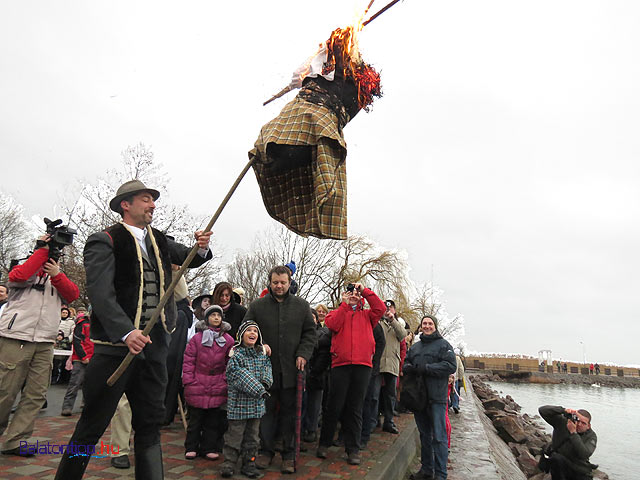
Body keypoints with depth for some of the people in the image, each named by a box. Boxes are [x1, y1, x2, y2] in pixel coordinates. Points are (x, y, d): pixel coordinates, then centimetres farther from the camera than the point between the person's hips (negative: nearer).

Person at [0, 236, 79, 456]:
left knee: (36, 395, 0)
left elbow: (73, 294, 2)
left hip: (44, 344, 4)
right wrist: (42, 250, -9)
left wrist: (56, 274, -11)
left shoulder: (58, 280, 20)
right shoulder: (26, 270, 9)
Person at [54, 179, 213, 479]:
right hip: (116, 344, -6)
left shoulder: (159, 240, 14)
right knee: (92, 426, 7)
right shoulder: (105, 241, -6)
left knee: (150, 423, 12)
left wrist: (201, 248, -12)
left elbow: (190, 258, 13)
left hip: (155, 345, 6)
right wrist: (126, 333, -30)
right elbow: (100, 293, -17)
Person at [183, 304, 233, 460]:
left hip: (218, 387, 1)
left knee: (213, 419, 9)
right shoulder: (197, 338, 1)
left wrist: (226, 380, 0)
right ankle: (191, 448, 24)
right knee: (195, 418, 9)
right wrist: (188, 380, -4)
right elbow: (188, 360, 1)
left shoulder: (228, 340, 5)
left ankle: (209, 448, 23)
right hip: (197, 385, -1)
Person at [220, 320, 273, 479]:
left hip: (257, 402, 5)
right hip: (239, 401, -5)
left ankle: (249, 464, 24)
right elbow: (240, 375, -17)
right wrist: (259, 390, -20)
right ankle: (229, 462, 20)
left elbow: (267, 368, 10)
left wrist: (265, 382, -12)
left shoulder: (262, 354, 9)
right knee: (235, 432, 4)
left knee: (252, 434, 13)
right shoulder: (236, 354, -11)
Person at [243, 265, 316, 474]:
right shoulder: (257, 306, 3)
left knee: (289, 412, 8)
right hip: (266, 368, 0)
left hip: (291, 369, 0)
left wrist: (303, 354, -5)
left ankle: (289, 454, 20)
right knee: (267, 411, 10)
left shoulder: (302, 306, 5)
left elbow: (310, 333, 8)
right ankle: (266, 450, 25)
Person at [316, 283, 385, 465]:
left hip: (362, 365, 1)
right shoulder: (338, 312, 16)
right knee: (335, 406, 2)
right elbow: (332, 325, -5)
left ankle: (353, 449, 14)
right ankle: (324, 443, 19)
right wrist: (344, 304, -2)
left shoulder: (366, 316, 18)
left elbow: (380, 308, 0)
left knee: (355, 408, 6)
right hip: (340, 364, -1)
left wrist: (365, 290, 1)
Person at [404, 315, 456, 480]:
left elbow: (451, 366, -13)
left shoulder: (443, 345, -1)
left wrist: (426, 368, -18)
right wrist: (408, 367, -6)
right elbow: (406, 362, 19)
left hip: (436, 398, -6)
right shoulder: (415, 346, 18)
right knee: (424, 434, 15)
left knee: (438, 437, -4)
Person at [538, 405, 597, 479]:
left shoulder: (591, 436, -6)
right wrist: (563, 410, -28)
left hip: (580, 473, 0)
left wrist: (573, 432, -29)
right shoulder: (562, 422, -6)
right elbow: (542, 410, -17)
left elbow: (584, 454, -23)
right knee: (556, 457, -33)